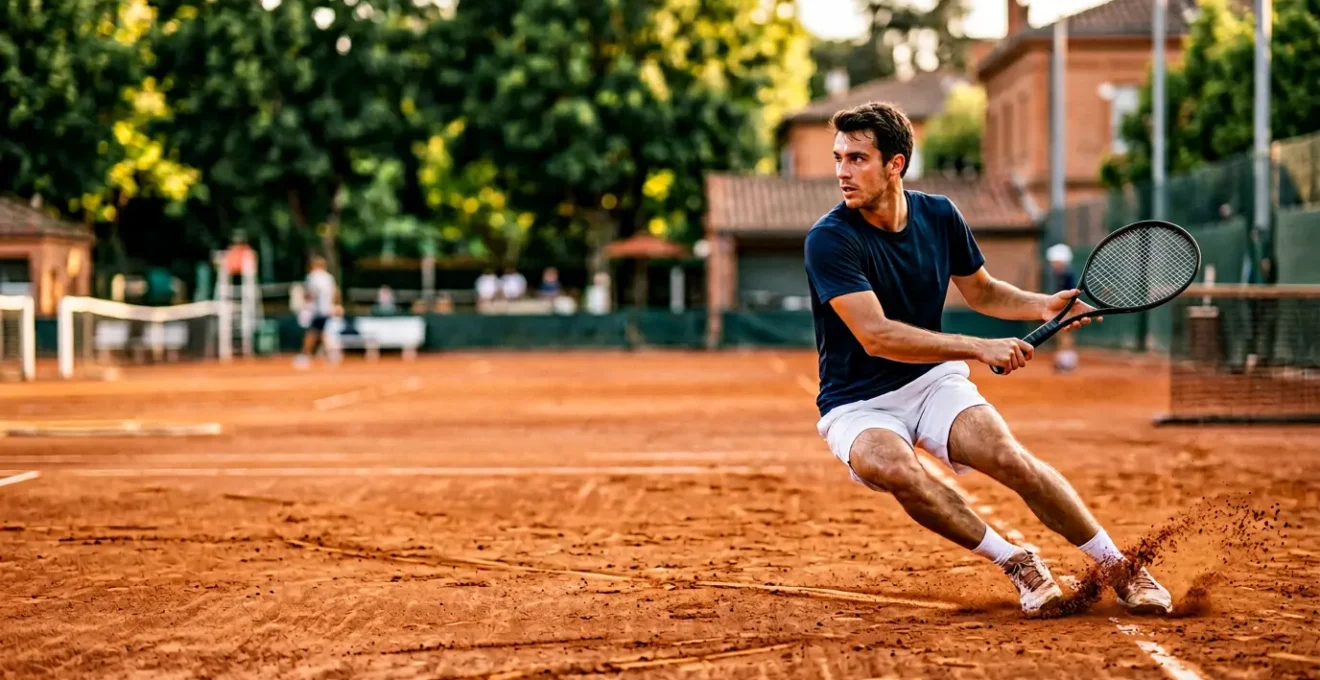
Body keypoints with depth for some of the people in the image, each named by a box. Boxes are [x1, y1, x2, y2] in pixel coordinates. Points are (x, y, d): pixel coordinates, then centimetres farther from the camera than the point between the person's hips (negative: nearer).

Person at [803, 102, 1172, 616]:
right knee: (892, 467, -36)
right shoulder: (829, 240, -20)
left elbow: (980, 290, 17)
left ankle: (1121, 571, -8)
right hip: (858, 404, -3)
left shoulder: (939, 216, -2)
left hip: (934, 380, 3)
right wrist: (978, 348, -34)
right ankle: (1016, 565, -19)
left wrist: (1043, 306, -3)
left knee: (1010, 459, -23)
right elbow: (876, 336, -29)